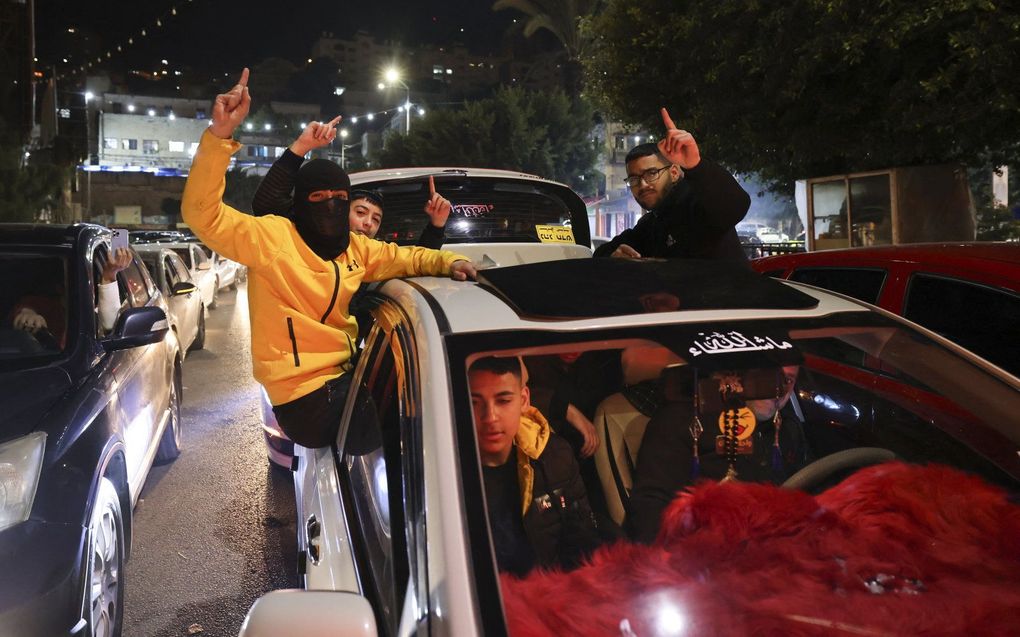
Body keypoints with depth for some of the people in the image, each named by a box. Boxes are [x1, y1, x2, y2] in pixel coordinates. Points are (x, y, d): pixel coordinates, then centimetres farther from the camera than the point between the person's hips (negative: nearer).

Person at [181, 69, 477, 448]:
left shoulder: (355, 247, 10)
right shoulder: (271, 236, -10)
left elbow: (405, 258, 21)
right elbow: (203, 214, -21)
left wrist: (447, 261, 1)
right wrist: (219, 135, -31)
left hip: (343, 377, 7)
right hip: (306, 399, -7)